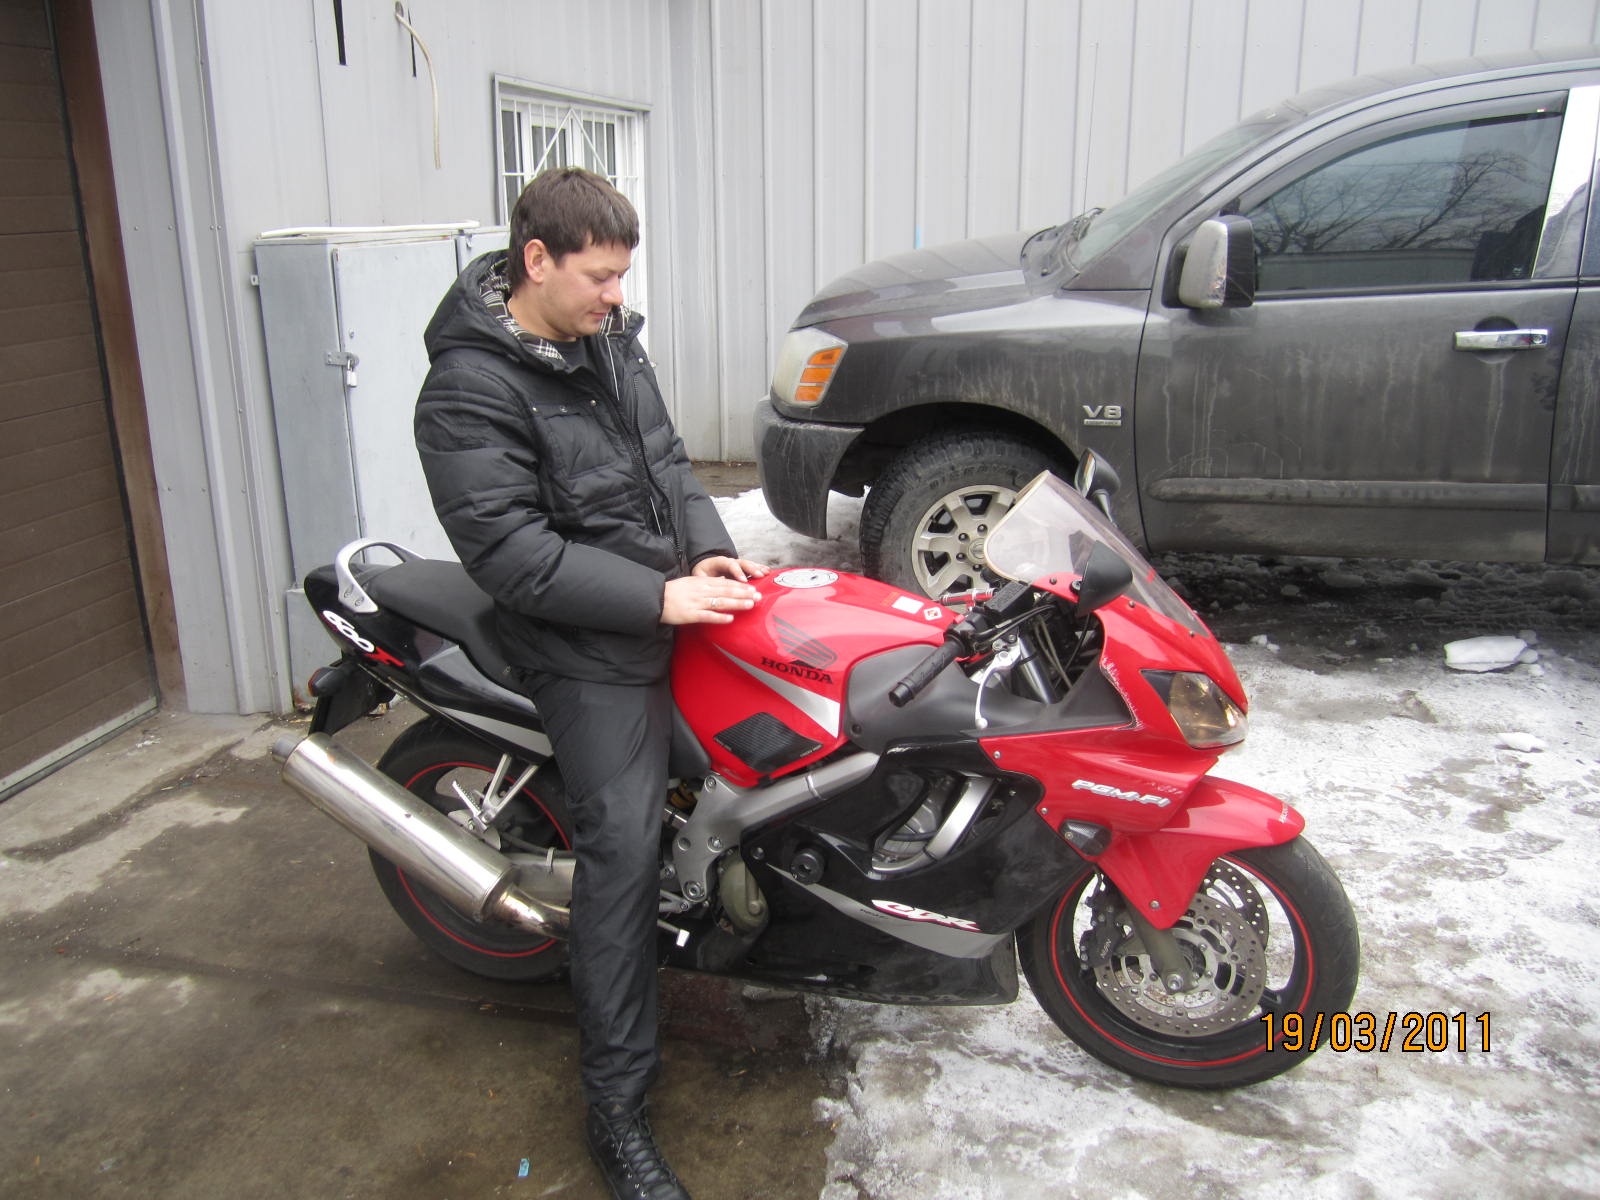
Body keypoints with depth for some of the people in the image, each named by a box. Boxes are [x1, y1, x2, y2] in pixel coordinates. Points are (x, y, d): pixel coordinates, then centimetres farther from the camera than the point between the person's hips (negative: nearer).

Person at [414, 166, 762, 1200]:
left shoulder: (609, 338, 6)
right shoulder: (469, 389, -18)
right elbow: (509, 551, -23)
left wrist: (708, 550, -3)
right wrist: (659, 599, -25)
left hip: (674, 597, 9)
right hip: (589, 646, -8)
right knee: (623, 846, -10)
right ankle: (618, 1105, 2)